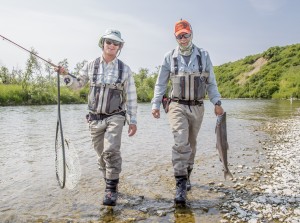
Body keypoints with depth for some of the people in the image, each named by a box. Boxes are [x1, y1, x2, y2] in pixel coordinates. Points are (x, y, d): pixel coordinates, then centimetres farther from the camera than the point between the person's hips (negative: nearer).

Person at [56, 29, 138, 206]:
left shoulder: (125, 69, -1)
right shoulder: (91, 66, 4)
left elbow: (131, 97, 0)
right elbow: (78, 84, 16)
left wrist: (133, 120, -1)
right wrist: (66, 75, -2)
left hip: (115, 117, -3)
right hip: (95, 118, 3)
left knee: (111, 150, -19)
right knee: (102, 154, 10)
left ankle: (111, 189, -6)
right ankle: (111, 186, 27)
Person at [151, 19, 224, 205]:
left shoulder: (203, 55, 5)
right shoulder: (170, 57, 2)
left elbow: (211, 82, 8)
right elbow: (161, 84, 5)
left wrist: (217, 102, -1)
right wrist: (156, 104, -3)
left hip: (197, 107, 2)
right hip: (177, 106, -2)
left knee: (191, 144, 13)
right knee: (181, 143, -17)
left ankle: (187, 176, 32)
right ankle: (181, 185, -12)